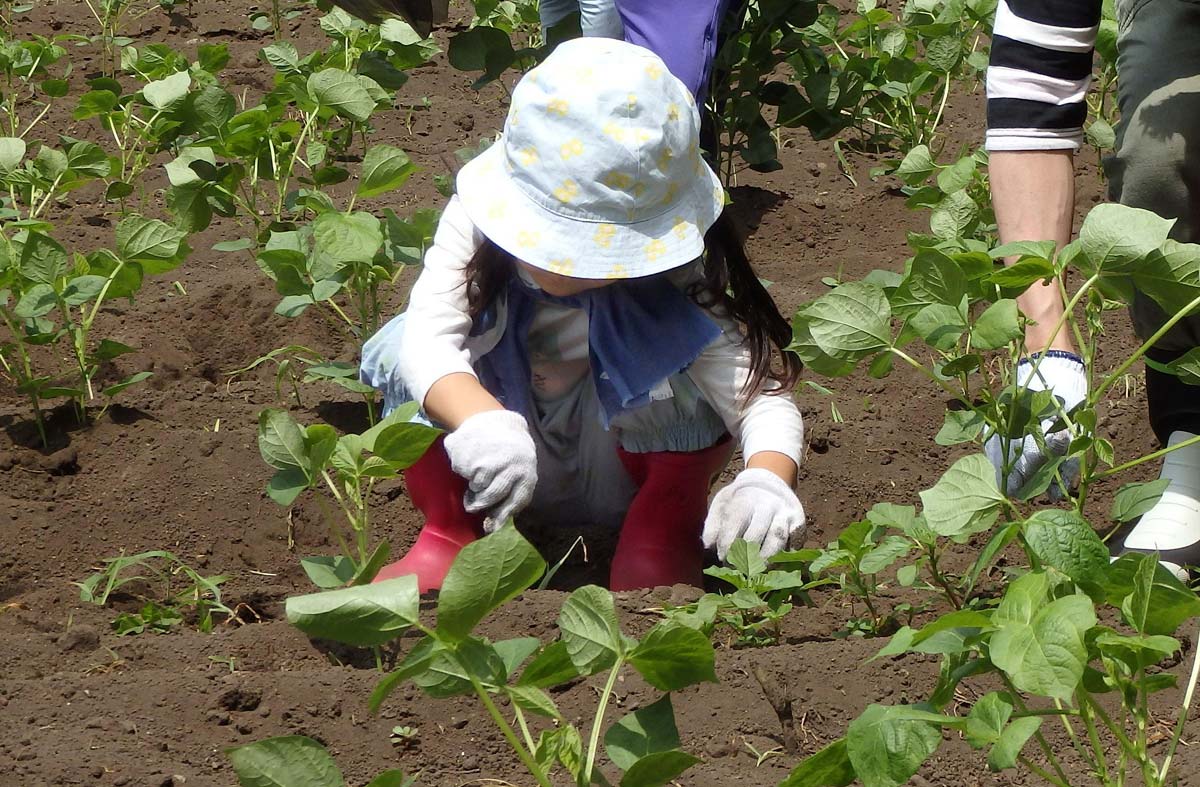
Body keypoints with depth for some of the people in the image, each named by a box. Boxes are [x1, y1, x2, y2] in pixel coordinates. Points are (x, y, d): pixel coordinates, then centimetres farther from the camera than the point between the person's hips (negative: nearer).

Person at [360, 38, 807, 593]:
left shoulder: (675, 283, -26)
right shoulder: (479, 220, -23)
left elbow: (762, 393, -28)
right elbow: (428, 334, -36)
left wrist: (767, 479, -52)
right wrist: (480, 419, -58)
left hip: (622, 479, -2)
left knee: (666, 347, -32)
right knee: (398, 346, -25)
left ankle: (666, 533, -10)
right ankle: (449, 532, -5)